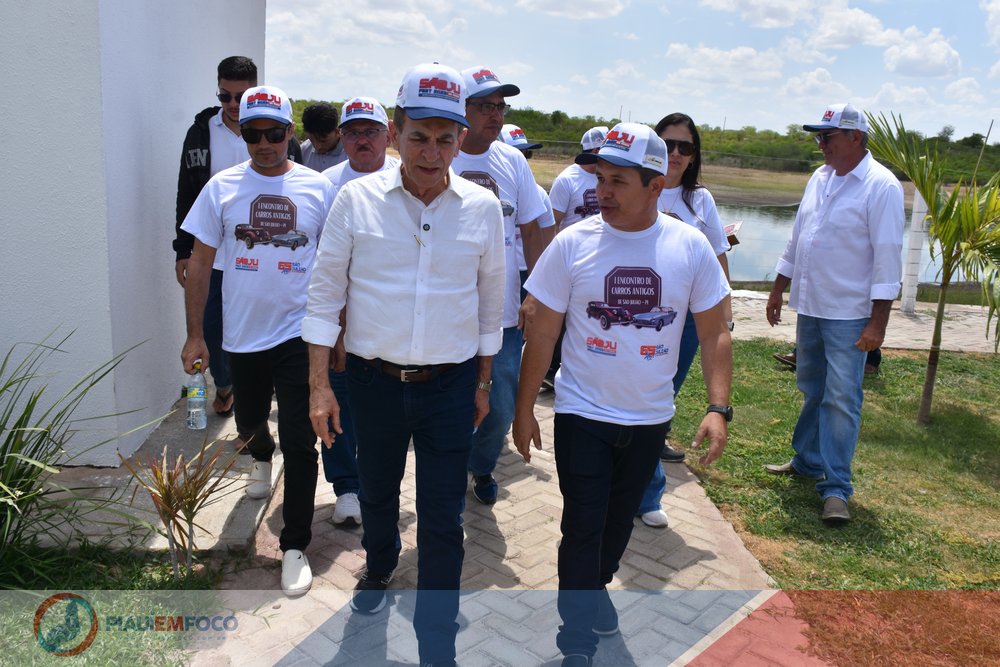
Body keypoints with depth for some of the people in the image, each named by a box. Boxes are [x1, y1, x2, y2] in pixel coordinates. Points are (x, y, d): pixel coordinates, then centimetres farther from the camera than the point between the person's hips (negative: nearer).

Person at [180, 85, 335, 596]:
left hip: (300, 333, -2)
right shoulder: (223, 187, -1)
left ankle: (295, 546, 9)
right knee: (249, 421, 22)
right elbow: (200, 263, 2)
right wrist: (194, 334, 0)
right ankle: (261, 458, 58)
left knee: (299, 443, -4)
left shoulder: (318, 188, -3)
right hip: (243, 334, 3)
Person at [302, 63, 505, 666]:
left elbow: (490, 300, 6)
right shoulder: (357, 198, -7)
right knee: (377, 492, 23)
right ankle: (379, 569, 55)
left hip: (451, 386, 0)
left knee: (443, 520, 5)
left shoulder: (482, 208, -4)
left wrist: (483, 381, 10)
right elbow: (326, 293, -2)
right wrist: (319, 385, -4)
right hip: (375, 381, 1)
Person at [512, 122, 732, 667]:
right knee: (582, 526, 0)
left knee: (620, 520, 20)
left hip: (650, 418, 2)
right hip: (583, 414, -2)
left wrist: (718, 407, -11)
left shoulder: (690, 247, -8)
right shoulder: (573, 244, -11)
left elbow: (714, 334, -1)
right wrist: (524, 410, -3)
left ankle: (596, 590, 46)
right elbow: (541, 333, -5)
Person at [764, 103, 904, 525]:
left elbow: (887, 257, -16)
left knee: (841, 399, -6)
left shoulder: (881, 187, -13)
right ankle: (807, 461, 32)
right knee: (812, 390, 17)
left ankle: (836, 488, 1)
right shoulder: (820, 177, 9)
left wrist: (878, 322, -19)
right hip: (809, 305, 7)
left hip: (849, 315, -7)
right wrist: (778, 289, 18)